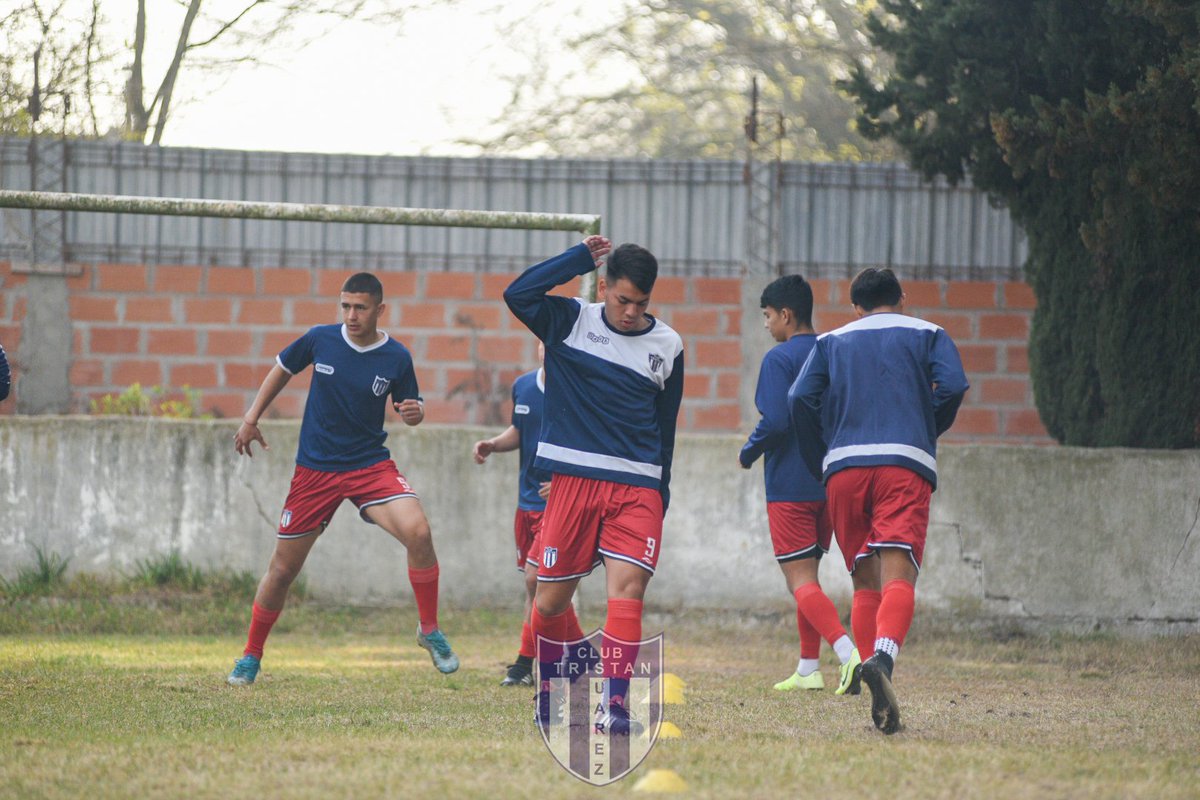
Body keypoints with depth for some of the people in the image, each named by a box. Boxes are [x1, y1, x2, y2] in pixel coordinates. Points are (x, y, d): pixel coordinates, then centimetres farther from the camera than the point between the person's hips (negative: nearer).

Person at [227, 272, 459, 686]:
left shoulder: (396, 358, -6)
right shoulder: (320, 339, -5)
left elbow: (410, 408, 7)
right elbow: (282, 369, 14)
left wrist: (415, 412, -17)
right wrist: (251, 419, 11)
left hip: (370, 465, -1)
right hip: (314, 470, 1)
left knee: (418, 531, -26)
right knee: (283, 568, 4)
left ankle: (430, 630, -8)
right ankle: (251, 656, 24)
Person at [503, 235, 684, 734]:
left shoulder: (667, 347, 10)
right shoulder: (571, 322, 3)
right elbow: (518, 294, -14)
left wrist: (662, 495, 17)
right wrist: (580, 258, -9)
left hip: (638, 487, 1)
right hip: (573, 480, -1)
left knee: (627, 588, -16)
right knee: (551, 599, 3)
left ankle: (614, 705, -20)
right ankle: (548, 689, 28)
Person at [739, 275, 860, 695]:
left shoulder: (779, 359, -11)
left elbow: (775, 422, -20)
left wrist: (749, 452, -3)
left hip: (789, 487, -7)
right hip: (830, 484, 7)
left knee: (800, 580, -8)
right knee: (807, 574, 18)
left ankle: (847, 651, -28)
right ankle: (808, 668, 19)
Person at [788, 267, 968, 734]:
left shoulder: (831, 342, 21)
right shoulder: (927, 335, 17)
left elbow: (801, 398, 6)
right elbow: (952, 386, -1)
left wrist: (820, 462, 15)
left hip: (843, 467, 2)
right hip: (905, 464, -2)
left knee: (865, 582, 12)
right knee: (898, 576, -14)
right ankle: (882, 659, -42)